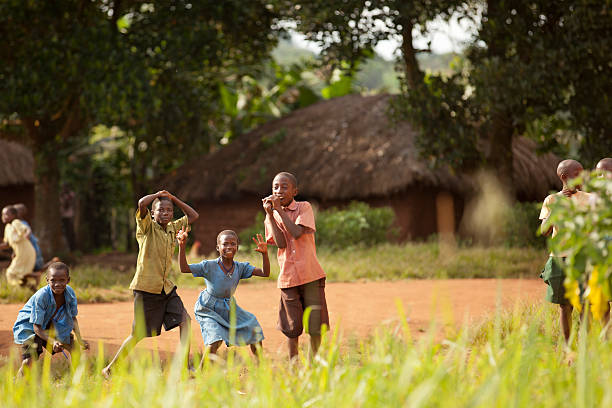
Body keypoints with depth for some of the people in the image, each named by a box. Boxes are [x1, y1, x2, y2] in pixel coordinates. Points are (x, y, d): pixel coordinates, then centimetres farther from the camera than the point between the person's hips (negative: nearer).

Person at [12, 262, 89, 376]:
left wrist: (79, 340, -12)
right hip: (29, 326, -6)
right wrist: (53, 342, -41)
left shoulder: (70, 293, -18)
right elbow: (37, 327, -28)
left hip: (50, 326, 6)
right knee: (28, 361, -24)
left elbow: (73, 318, -1)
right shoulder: (41, 297, -35)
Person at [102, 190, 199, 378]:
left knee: (185, 321, -6)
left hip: (166, 288, 7)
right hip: (146, 288, -7)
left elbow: (193, 216, 21)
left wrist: (173, 198, 12)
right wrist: (158, 195, -5)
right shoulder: (147, 227, -6)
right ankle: (110, 369, 11)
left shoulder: (173, 228, 13)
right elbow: (142, 203, -24)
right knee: (138, 335, -3)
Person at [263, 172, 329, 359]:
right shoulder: (272, 217, 8)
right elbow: (281, 243, -8)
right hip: (288, 277, 2)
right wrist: (270, 214, -12)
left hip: (310, 274, -2)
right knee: (292, 326, 5)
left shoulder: (304, 207, 1)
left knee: (315, 324, 0)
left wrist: (280, 209, -15)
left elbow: (297, 232, -16)